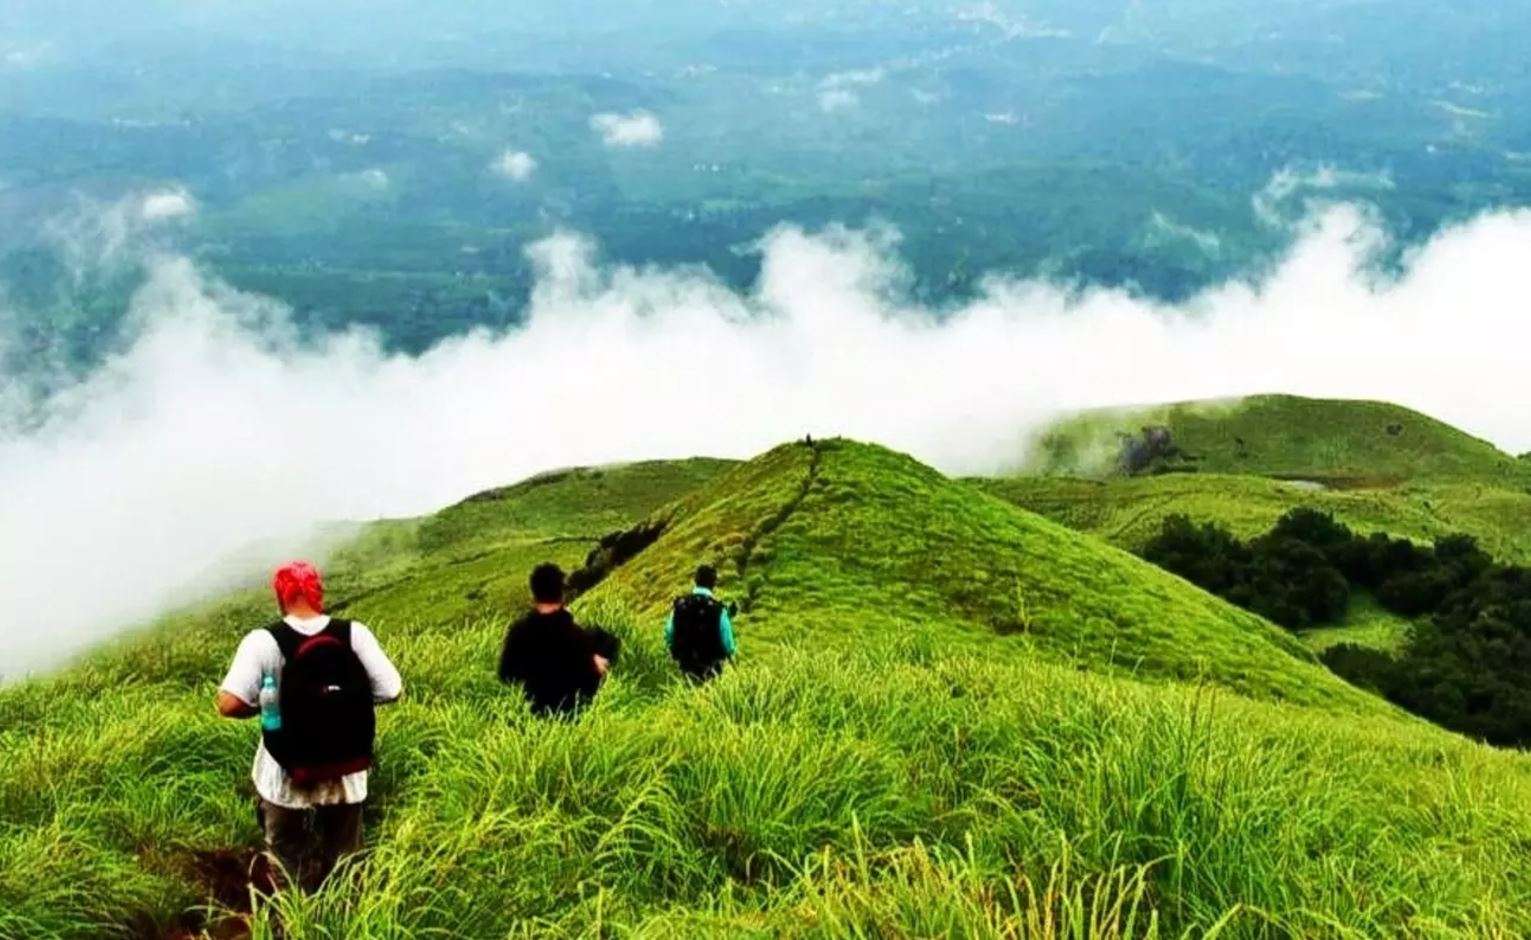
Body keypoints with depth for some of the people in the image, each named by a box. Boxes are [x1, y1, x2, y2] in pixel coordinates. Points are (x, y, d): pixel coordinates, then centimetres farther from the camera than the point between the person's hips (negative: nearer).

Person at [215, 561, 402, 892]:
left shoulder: (263, 642, -16)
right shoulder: (355, 634, -10)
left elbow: (229, 705, -20)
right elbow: (391, 691, -7)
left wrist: (265, 705, 0)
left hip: (287, 785, -2)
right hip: (346, 780, 2)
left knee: (289, 879, 19)